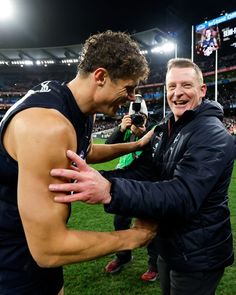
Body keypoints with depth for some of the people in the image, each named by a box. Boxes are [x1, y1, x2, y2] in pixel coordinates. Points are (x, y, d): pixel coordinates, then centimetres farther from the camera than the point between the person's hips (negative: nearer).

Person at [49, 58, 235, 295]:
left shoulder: (214, 136, -23)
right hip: (168, 246, 7)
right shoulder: (165, 128, 3)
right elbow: (140, 171, -3)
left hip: (198, 256, -7)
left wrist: (110, 191, -50)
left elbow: (183, 196, -36)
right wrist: (96, 179, -22)